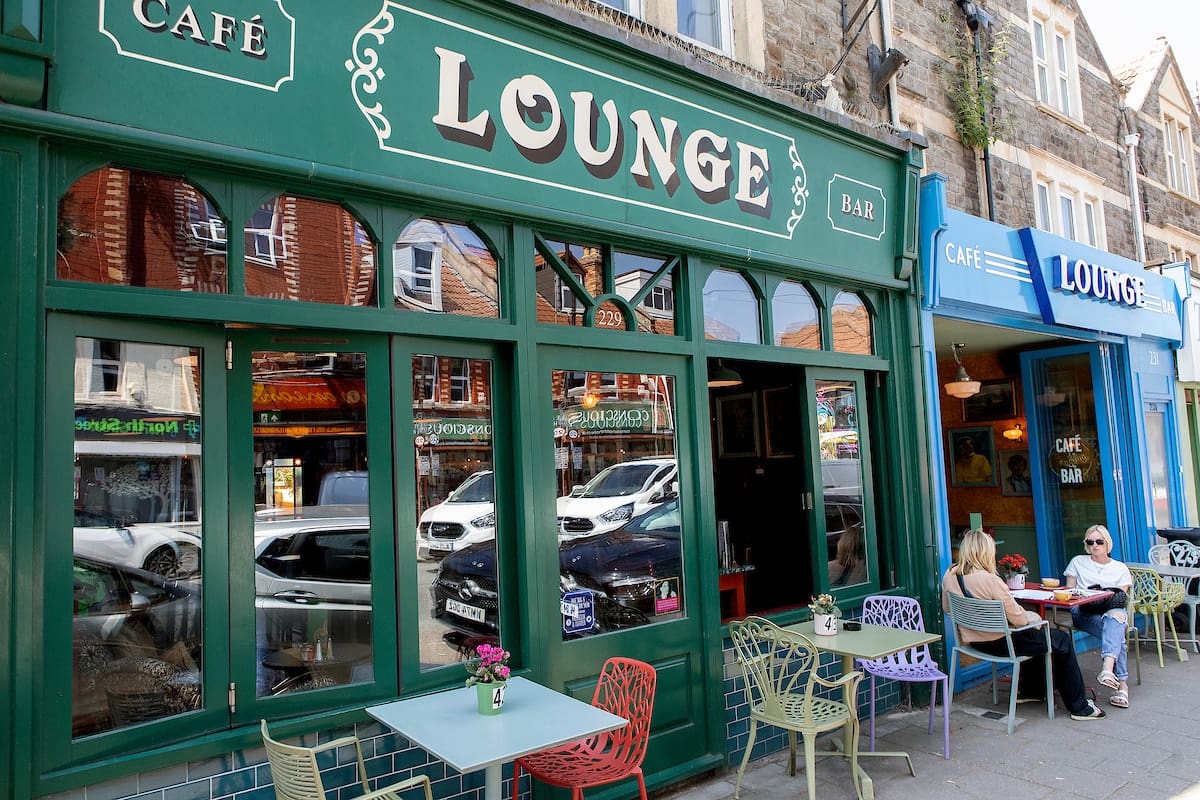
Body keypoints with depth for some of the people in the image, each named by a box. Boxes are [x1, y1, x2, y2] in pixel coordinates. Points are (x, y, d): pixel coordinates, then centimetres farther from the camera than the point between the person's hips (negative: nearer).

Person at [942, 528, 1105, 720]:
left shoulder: (949, 575, -6)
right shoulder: (989, 580, -29)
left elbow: (947, 608, 9)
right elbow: (1018, 619, -21)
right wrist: (1032, 617, 1)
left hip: (972, 640, 8)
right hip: (998, 643, -8)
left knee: (1035, 634, 34)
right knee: (1062, 640, 13)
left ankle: (1029, 691, 43)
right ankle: (1079, 707, 22)